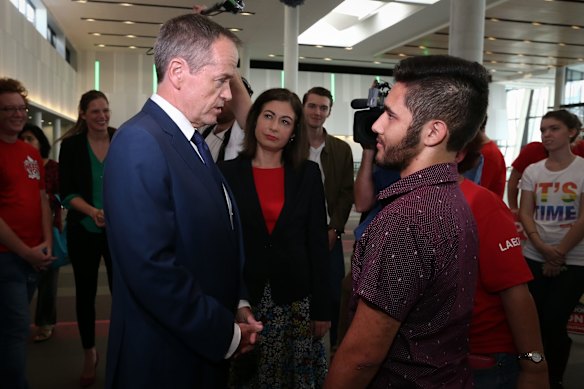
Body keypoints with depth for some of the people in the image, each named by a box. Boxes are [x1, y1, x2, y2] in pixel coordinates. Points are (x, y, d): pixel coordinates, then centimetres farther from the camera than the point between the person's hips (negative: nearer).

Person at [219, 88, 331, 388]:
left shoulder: (308, 174, 0)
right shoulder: (228, 173, -3)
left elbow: (317, 243, 1)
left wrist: (321, 309, 0)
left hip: (295, 298, 1)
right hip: (242, 298, -1)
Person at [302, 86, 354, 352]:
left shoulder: (342, 149, 8)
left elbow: (347, 192, 5)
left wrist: (334, 229, -4)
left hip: (329, 234, 2)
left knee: (336, 294, 4)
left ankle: (337, 345, 21)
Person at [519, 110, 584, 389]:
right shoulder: (532, 171, 5)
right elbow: (525, 214, 1)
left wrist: (559, 253, -10)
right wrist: (543, 248, -13)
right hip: (534, 257, 3)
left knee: (554, 323, 0)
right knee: (534, 321, 5)